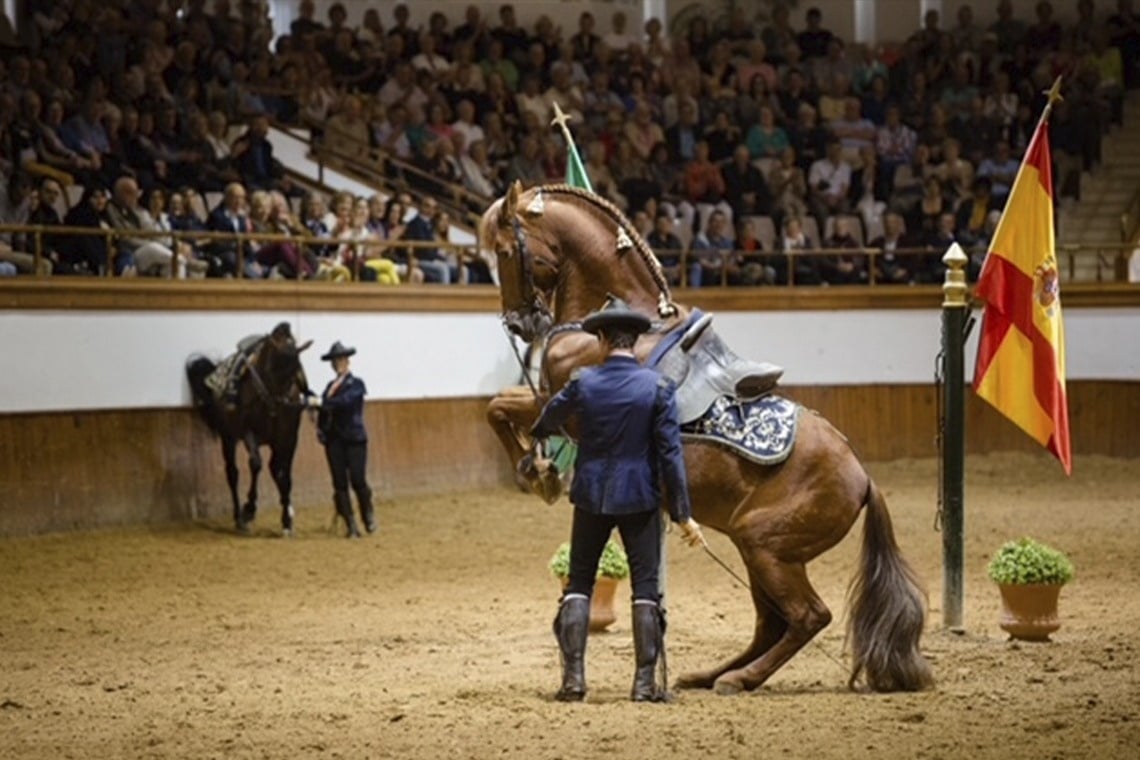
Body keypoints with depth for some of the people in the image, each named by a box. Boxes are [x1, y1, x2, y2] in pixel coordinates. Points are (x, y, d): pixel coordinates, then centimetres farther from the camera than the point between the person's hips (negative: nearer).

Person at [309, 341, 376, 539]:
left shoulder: (356, 384, -2)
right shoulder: (331, 386, 13)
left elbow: (345, 400, -20)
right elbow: (324, 408, 8)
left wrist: (321, 402, -27)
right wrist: (320, 428, -9)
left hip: (354, 438, -5)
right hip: (334, 439, 5)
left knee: (357, 480, -6)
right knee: (339, 483, 1)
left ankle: (368, 516, 20)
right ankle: (351, 526, 6)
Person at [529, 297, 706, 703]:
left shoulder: (583, 384, -4)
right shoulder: (658, 387, -9)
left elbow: (548, 421, 16)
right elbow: (670, 453, -10)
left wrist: (537, 436, 41)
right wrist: (683, 514, -5)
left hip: (592, 497, 1)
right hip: (639, 497, -1)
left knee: (579, 583, 11)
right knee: (646, 586, 6)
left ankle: (573, 676, 5)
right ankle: (645, 681, 3)